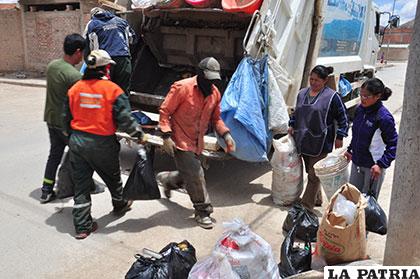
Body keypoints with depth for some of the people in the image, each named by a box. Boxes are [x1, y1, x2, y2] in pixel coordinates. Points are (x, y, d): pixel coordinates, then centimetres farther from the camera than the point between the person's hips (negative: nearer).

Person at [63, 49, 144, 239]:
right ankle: (119, 205, 46)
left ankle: (82, 226, 17)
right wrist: (138, 133, -1)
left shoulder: (75, 88, 1)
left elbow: (67, 117, 10)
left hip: (77, 142, 4)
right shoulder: (112, 89, -15)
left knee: (81, 183, 12)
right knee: (113, 177, 21)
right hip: (101, 144, -4)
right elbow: (124, 119, -17)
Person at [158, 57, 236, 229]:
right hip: (181, 141, -7)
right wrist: (167, 136, -22)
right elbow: (164, 111, -14)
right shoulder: (182, 88, -19)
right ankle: (203, 212, 11)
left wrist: (226, 134, -5)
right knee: (195, 175, -6)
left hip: (197, 142, 7)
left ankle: (168, 181, 50)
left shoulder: (215, 93, 1)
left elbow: (215, 118, 11)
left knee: (188, 174, 17)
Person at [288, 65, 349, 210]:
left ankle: (307, 204, 5)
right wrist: (292, 125, 14)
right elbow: (296, 112, 24)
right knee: (310, 172, 16)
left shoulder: (332, 96, -9)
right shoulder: (302, 93, 9)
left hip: (320, 143, -6)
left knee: (314, 174, -2)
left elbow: (342, 118, -4)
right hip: (303, 141, 6)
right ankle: (317, 199, 32)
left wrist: (339, 137, -7)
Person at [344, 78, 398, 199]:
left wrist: (381, 164, -22)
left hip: (373, 166, -6)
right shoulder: (359, 109, -2)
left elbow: (394, 144, -16)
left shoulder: (384, 117, -21)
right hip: (356, 162, 6)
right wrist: (350, 150, 13)